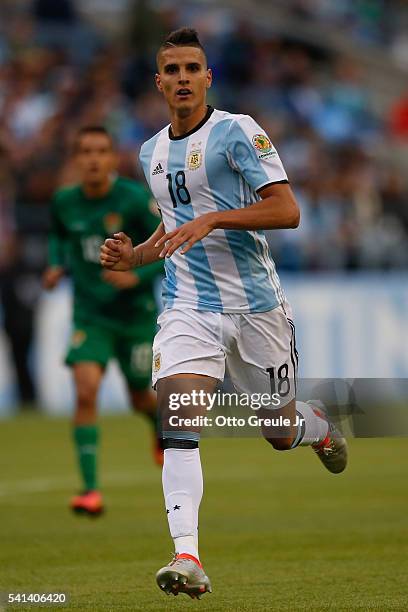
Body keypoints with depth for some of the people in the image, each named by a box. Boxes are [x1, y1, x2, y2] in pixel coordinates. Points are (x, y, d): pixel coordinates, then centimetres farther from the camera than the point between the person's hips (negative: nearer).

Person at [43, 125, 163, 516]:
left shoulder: (135, 199, -17)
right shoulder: (64, 203, -5)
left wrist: (137, 276, -26)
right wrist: (58, 265, 0)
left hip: (137, 315, -1)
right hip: (90, 316, 2)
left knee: (140, 399, 14)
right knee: (86, 390, -20)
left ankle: (163, 426, 53)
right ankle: (90, 489, -16)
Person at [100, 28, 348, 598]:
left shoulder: (236, 131, -8)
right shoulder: (152, 152, 13)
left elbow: (287, 210, -15)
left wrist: (213, 218, -25)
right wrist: (134, 256, 9)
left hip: (255, 304, -3)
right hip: (188, 308, 4)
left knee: (282, 433, 10)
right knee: (177, 421, -20)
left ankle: (321, 427, 48)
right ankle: (188, 556, -27)